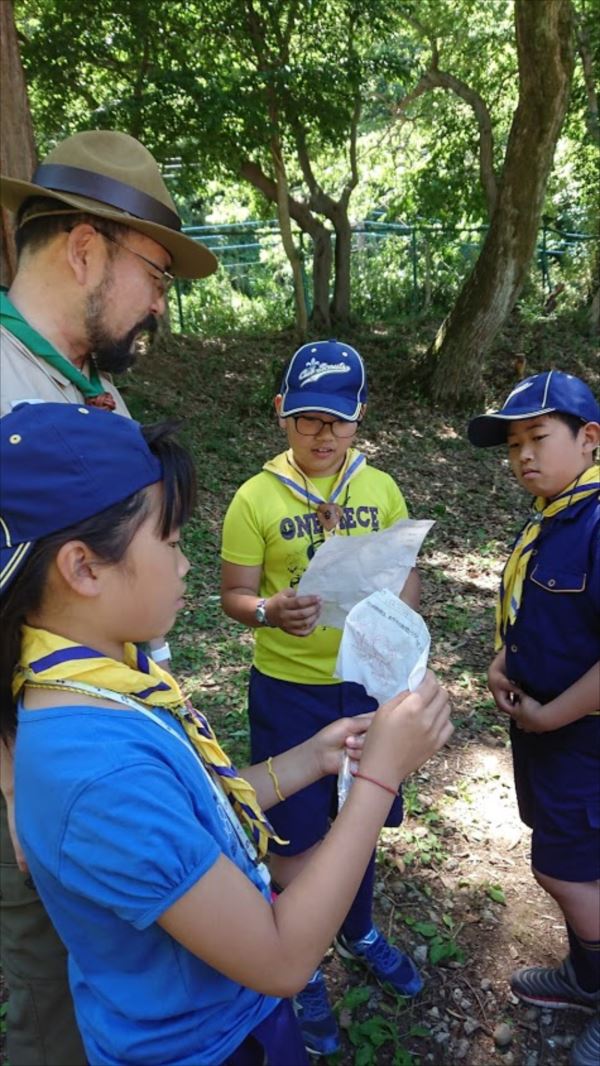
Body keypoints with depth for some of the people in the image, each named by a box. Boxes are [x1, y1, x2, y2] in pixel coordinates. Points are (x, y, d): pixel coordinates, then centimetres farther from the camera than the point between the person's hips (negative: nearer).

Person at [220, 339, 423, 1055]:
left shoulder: (380, 488, -2)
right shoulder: (256, 498, -11)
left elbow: (405, 577, 6)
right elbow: (234, 596, -9)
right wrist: (271, 612, -30)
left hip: (366, 680, 4)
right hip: (288, 689, -3)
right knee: (295, 835, 10)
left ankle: (358, 933, 50)